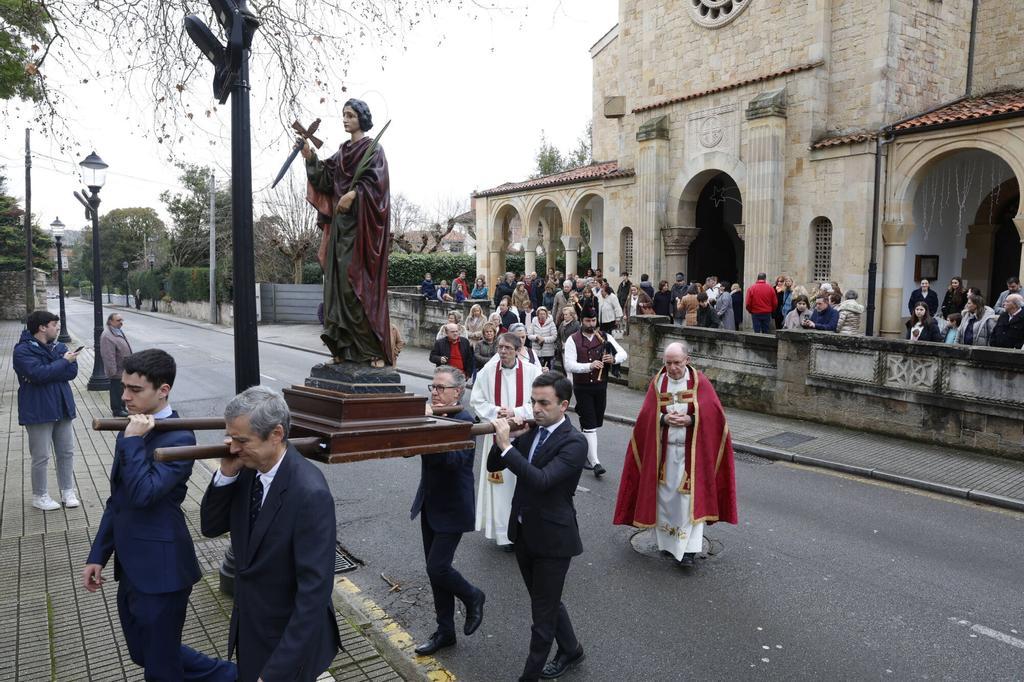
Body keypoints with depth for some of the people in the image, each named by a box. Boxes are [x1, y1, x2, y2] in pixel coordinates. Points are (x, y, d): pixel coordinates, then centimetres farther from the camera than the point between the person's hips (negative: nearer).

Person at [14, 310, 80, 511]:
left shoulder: (58, 346, 8)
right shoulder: (23, 350, -10)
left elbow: (72, 371, -4)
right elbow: (38, 374, -25)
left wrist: (49, 372, -16)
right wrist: (63, 362, -14)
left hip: (62, 408, 6)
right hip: (38, 411, -6)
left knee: (66, 452, 11)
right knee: (41, 457, 4)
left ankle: (68, 491, 23)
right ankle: (39, 496, 19)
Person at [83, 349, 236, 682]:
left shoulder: (179, 438, -18)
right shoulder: (134, 429, 7)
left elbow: (143, 493, -28)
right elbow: (117, 499, 14)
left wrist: (133, 441, -23)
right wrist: (98, 555, 14)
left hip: (160, 569, -9)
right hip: (131, 566, 9)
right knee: (144, 653, 21)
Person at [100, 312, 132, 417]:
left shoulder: (119, 331, 10)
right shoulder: (107, 336, -22)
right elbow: (109, 356, -24)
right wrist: (112, 371, -24)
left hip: (124, 369, 9)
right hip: (117, 371, -9)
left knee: (123, 389, 18)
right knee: (117, 390, 2)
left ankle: (122, 407, 30)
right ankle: (116, 410, 13)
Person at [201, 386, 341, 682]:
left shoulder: (310, 493, -31)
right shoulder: (248, 468, -8)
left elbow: (315, 589, -29)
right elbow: (211, 527, 1)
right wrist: (226, 474, -16)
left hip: (289, 636, -7)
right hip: (249, 625, 7)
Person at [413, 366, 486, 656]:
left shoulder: (464, 421, -19)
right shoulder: (432, 415, 3)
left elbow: (454, 459, -33)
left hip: (451, 509, -7)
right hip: (429, 505, 7)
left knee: (437, 568, -6)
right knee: (435, 569, 14)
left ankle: (473, 597, 24)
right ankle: (445, 632, 29)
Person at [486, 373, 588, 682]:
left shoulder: (574, 443, -20)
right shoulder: (530, 430, 0)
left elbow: (542, 480, -33)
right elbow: (493, 466, 2)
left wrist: (507, 445, -35)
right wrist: (506, 437, -16)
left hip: (552, 537, -7)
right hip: (523, 531, 7)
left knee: (544, 609, 9)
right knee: (546, 600, 23)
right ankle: (570, 649, 45)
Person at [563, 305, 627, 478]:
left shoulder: (605, 338, 3)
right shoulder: (573, 340, -7)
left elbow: (624, 354, 0)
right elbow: (569, 365, -16)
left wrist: (613, 359, -23)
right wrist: (590, 366, -29)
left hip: (600, 386, 4)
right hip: (582, 388, -4)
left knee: (595, 423, 13)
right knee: (589, 425, -7)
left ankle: (583, 450, 35)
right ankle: (595, 463, -6)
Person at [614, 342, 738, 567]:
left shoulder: (699, 382, -3)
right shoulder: (657, 382, 2)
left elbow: (713, 413, -8)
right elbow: (647, 415, -1)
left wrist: (690, 419, -21)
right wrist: (664, 418, -19)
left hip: (692, 450, -2)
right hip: (663, 449, 2)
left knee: (690, 497, -6)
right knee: (665, 494, 10)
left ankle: (688, 548, -3)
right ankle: (666, 540, 26)